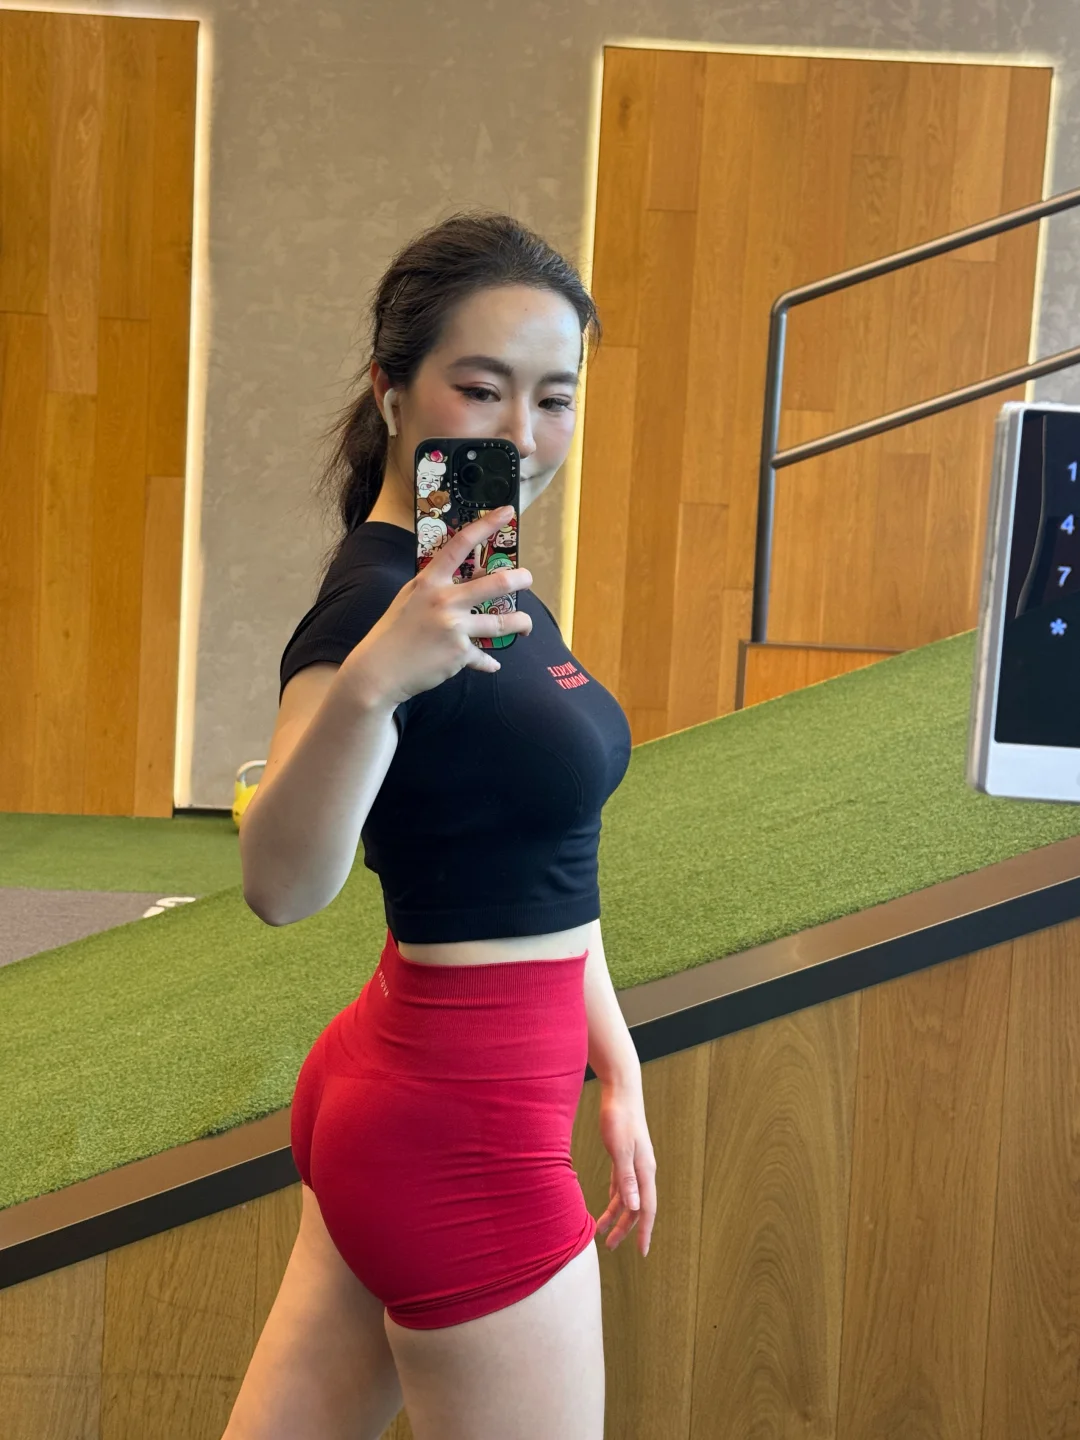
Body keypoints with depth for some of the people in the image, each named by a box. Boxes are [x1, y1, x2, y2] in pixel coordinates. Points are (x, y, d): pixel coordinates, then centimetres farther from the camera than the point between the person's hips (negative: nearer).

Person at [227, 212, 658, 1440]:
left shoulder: (496, 586, 10)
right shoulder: (376, 600, -19)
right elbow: (280, 885, -35)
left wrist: (617, 1073, 15)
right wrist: (366, 684, -49)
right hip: (459, 1132, -9)